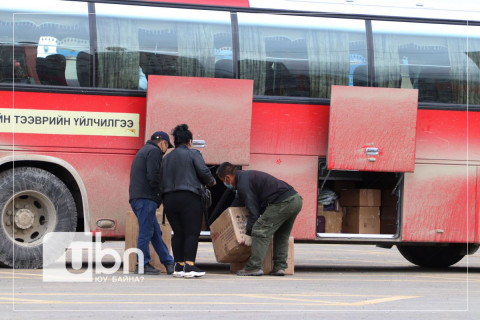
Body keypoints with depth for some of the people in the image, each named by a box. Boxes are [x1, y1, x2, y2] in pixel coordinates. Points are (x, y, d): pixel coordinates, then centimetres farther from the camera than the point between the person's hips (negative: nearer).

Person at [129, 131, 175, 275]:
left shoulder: (143, 151, 26)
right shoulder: (154, 151, -6)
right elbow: (153, 176, -17)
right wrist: (161, 194, -6)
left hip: (136, 198, 10)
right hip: (146, 198, -10)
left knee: (156, 232, 12)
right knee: (146, 231, -6)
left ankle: (168, 263, 15)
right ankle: (142, 265, -4)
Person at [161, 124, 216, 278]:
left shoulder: (166, 158, 17)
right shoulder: (193, 154, 0)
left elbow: (161, 178, 14)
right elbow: (203, 171, -9)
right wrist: (211, 181, 9)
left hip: (169, 199, 6)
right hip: (188, 198, -6)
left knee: (178, 233, 10)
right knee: (192, 232, -4)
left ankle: (178, 265, 6)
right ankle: (189, 265, -13)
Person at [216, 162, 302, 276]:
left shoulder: (243, 183, -7)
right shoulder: (246, 176, 26)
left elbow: (253, 210, -11)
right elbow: (238, 202, 40)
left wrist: (249, 233, -8)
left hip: (282, 202, -10)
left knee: (260, 231, -8)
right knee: (281, 235, 20)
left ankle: (254, 266, -11)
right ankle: (279, 267, 16)